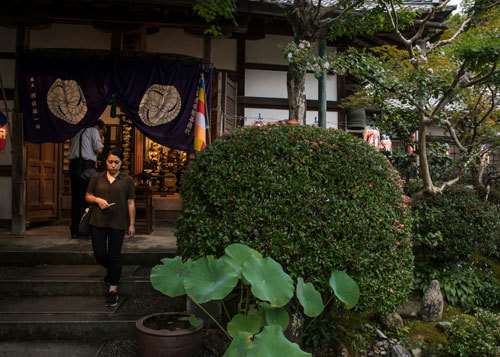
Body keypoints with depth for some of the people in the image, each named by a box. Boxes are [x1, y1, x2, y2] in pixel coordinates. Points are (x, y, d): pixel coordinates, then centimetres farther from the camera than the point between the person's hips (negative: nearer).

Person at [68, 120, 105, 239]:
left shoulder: (78, 133, 29)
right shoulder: (93, 131, 7)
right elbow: (99, 149, -6)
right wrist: (100, 142, 15)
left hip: (73, 165, 7)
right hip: (86, 165, -7)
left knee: (75, 198, 7)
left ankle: (74, 231, 9)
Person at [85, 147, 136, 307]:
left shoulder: (127, 180, 2)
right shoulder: (96, 177, 6)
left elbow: (131, 203, 3)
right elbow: (88, 196, 12)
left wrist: (132, 224, 1)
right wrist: (98, 200, -10)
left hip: (117, 223, -2)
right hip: (98, 222, 2)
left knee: (115, 256, 2)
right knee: (99, 254, 3)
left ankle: (113, 290, 13)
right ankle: (111, 271, 37)